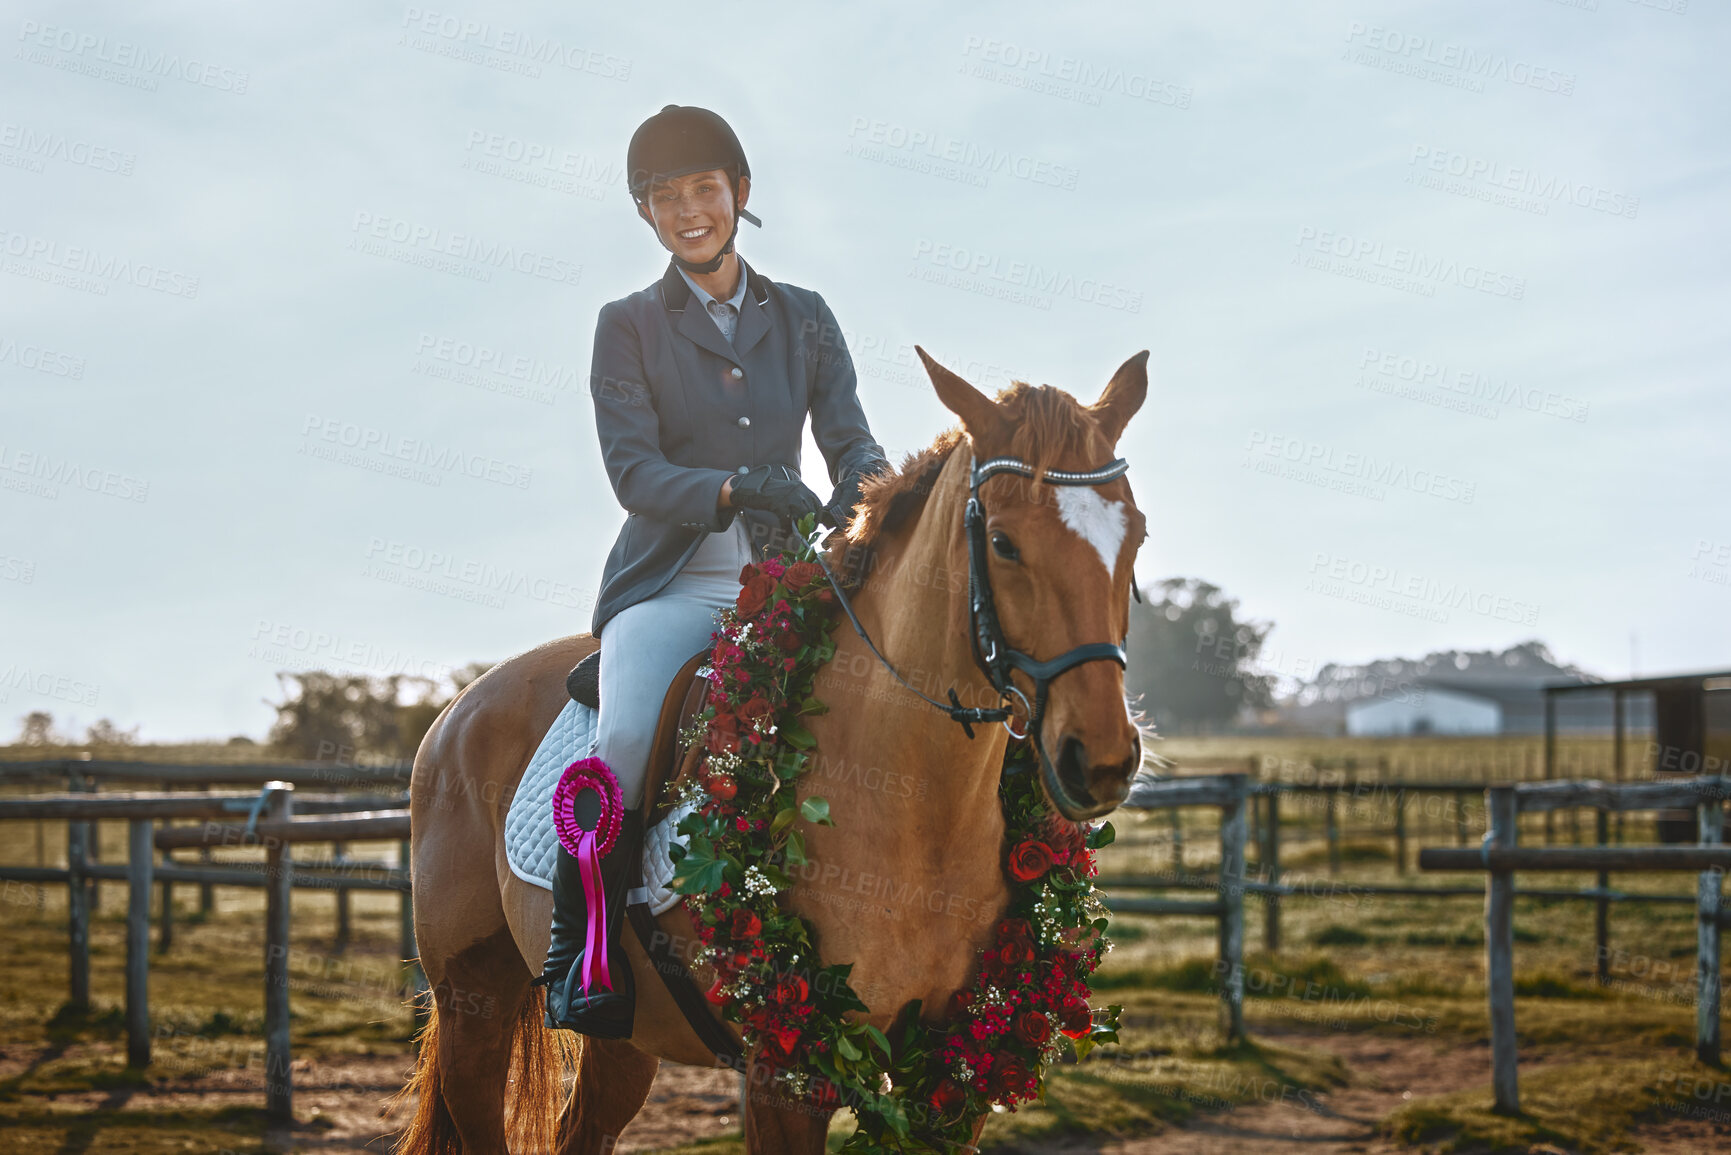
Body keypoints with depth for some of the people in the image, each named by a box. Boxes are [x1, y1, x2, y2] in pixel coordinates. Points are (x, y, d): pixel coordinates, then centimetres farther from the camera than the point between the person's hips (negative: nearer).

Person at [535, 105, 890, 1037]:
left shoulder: (803, 318, 14)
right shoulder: (629, 327, 6)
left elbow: (850, 441, 6)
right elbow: (634, 472, -5)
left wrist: (867, 489, -19)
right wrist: (734, 489, -23)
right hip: (670, 583, -2)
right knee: (625, 742, -30)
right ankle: (579, 956, -15)